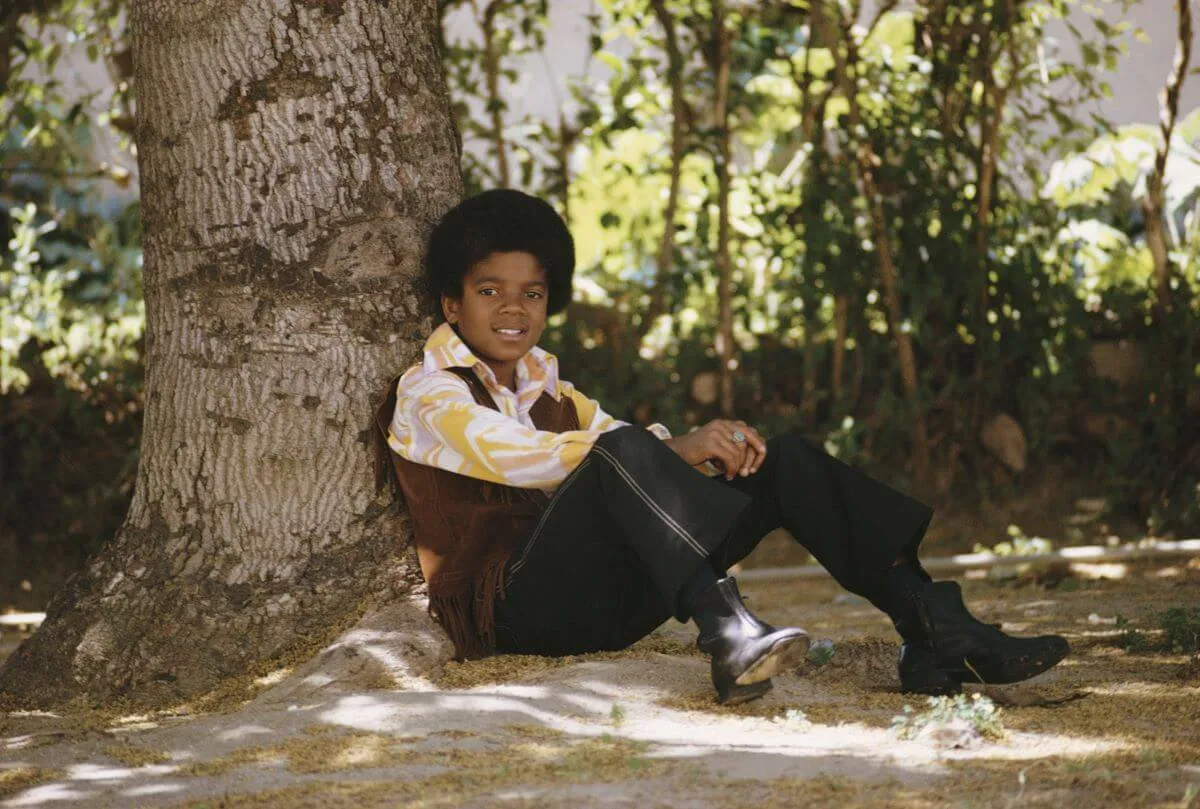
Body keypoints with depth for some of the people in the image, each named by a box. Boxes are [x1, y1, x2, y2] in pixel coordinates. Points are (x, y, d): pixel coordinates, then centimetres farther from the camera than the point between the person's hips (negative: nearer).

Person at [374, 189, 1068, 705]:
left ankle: (933, 626, -24)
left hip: (601, 599, 7)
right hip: (514, 613, -7)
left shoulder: (539, 381, 24)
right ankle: (727, 633, -54)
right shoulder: (430, 395, -1)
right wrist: (676, 449, -27)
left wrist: (712, 446, -14)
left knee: (784, 459, -8)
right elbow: (518, 457, -20)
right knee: (624, 449, -34)